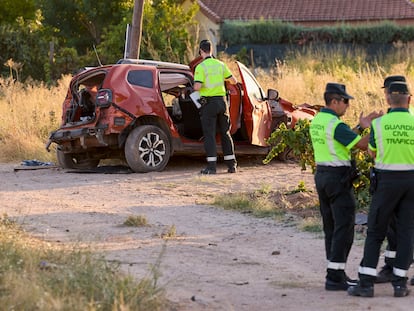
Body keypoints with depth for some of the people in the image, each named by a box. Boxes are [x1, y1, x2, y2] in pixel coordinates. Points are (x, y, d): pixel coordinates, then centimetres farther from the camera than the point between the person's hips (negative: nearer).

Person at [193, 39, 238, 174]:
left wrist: (195, 86, 4)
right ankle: (231, 164, 14)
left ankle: (211, 166, -8)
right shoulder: (220, 65, 6)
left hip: (208, 103, -5)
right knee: (225, 134, 13)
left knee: (209, 134, -2)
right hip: (221, 101, 5)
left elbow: (197, 87, -20)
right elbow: (234, 81, 13)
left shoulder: (201, 67, -11)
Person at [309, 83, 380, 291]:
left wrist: (360, 127, 14)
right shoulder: (336, 125, -18)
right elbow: (363, 145, -19)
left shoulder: (317, 121, 10)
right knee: (344, 228, -6)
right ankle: (335, 277, -8)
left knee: (331, 227, 13)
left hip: (322, 175, 9)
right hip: (338, 178, -9)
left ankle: (336, 273, 17)